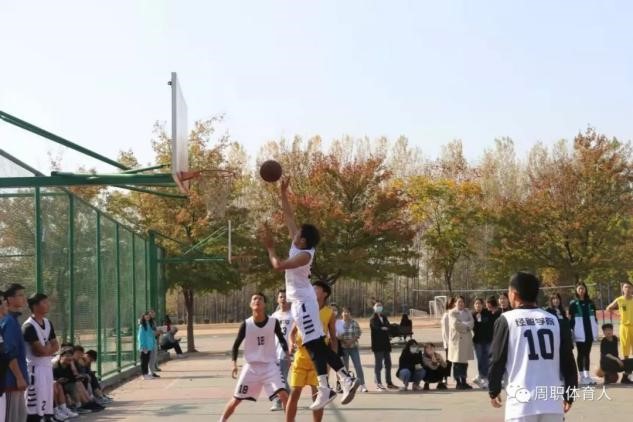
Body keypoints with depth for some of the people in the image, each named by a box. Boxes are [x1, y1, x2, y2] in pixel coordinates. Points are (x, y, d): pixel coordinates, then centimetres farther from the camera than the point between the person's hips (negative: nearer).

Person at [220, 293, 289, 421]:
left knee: (284, 394, -17)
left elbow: (282, 339, 7)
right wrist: (234, 364, -8)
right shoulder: (246, 324, -7)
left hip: (270, 365, -1)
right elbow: (236, 345, 2)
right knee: (236, 399, 5)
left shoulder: (273, 322, -7)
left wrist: (287, 352, -11)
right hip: (251, 366, 1)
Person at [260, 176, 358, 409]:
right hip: (300, 301, 10)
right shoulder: (298, 244, 8)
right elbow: (288, 215, 15)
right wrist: (283, 192, 13)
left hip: (303, 301, -10)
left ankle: (325, 390, -11)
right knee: (317, 345, 9)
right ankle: (347, 380, 10)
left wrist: (270, 247, -9)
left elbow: (278, 266, -23)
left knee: (315, 345, -10)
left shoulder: (305, 254, -16)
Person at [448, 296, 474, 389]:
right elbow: (455, 324, -15)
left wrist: (462, 325, -14)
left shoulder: (467, 312, 15)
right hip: (457, 338, -5)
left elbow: (472, 323, 1)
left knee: (465, 362, 8)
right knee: (457, 362, -4)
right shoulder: (452, 313, -1)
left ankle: (463, 382, 15)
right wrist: (466, 325, -6)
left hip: (466, 339, 5)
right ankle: (458, 383, 1)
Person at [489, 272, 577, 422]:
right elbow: (568, 362, 11)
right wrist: (568, 395, 20)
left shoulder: (507, 320, -1)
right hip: (552, 400, 4)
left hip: (522, 401, -4)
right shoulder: (554, 320, 10)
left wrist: (493, 391, 15)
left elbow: (497, 361, 1)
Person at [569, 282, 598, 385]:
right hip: (579, 333, -4)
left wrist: (596, 332, 9)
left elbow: (594, 318, 13)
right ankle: (582, 376, 4)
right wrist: (571, 332, -9)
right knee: (580, 354, 2)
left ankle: (587, 375, 14)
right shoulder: (573, 304, -2)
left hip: (589, 332, 4)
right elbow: (570, 319, -3)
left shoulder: (590, 303, 9)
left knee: (587, 353, 9)